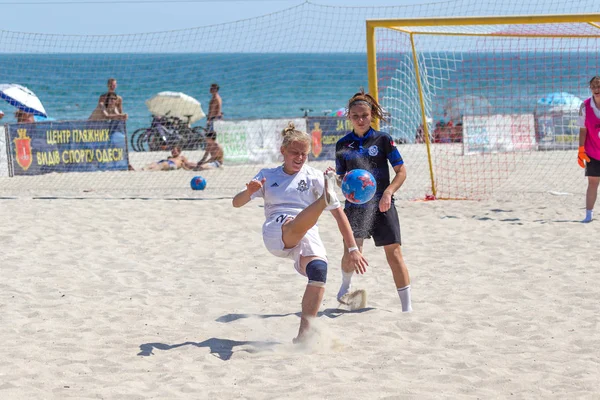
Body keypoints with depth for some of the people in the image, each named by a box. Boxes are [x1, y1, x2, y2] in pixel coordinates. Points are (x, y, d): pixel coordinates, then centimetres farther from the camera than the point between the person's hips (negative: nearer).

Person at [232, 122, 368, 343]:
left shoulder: (314, 177, 13)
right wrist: (250, 192, -13)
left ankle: (305, 332, -26)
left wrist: (353, 249, -2)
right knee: (298, 223, -37)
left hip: (307, 236, 1)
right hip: (275, 234, -1)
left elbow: (338, 213, 7)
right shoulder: (267, 175, 18)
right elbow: (237, 202, 11)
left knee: (319, 268, -31)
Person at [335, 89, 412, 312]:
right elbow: (340, 177, 12)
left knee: (394, 253, -6)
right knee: (350, 253, -7)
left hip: (381, 204, -1)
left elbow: (401, 171, 1)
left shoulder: (383, 140, 0)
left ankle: (407, 306, -3)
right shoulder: (343, 144, 6)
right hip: (355, 205, 1)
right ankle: (346, 284, 29)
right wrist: (342, 183, -12)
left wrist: (388, 192, -14)